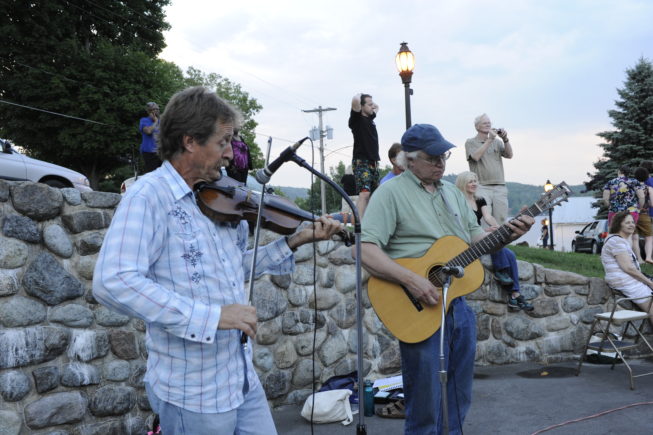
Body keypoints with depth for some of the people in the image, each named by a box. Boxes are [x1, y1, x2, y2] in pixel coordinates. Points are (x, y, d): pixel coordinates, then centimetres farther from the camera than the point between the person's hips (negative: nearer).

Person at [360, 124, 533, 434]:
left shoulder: (452, 192, 13)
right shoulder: (391, 192, -11)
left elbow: (475, 237, 18)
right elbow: (365, 250, -20)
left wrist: (507, 235, -2)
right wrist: (412, 280, -28)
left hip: (459, 305, 7)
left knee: (459, 400, 18)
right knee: (426, 406, 3)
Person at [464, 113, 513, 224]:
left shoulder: (497, 141, 18)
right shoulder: (471, 142, 7)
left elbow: (509, 155, 7)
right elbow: (476, 156, -11)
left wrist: (505, 139, -8)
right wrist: (490, 139, -10)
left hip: (500, 187, 4)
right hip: (482, 187, -4)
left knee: (501, 221, 1)